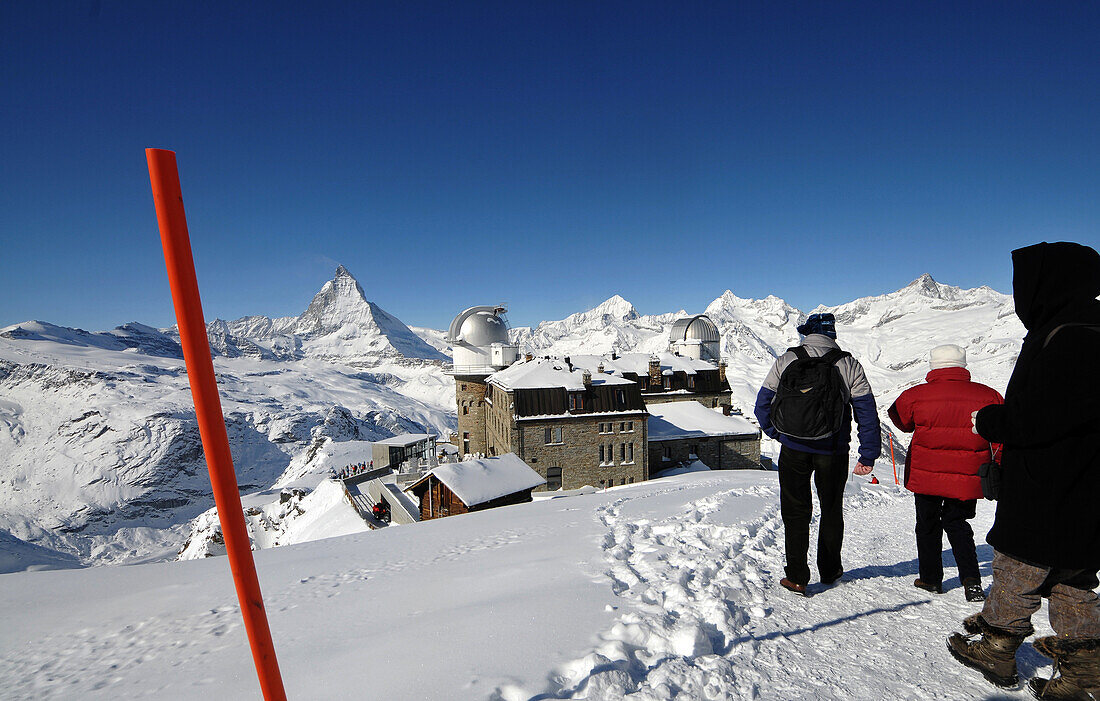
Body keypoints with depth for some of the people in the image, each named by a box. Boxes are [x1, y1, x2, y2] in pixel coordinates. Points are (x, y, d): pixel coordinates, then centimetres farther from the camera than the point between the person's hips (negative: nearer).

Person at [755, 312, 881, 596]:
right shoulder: (849, 365, -2)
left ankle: (796, 577, 9)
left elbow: (762, 405, 0)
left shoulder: (785, 361, -3)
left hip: (793, 449, -1)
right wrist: (868, 456, 3)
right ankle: (829, 570, 34)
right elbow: (867, 412, -2)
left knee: (795, 511, 9)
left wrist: (778, 434, 15)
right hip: (833, 451, 1)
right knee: (832, 510, 19)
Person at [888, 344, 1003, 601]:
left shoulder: (915, 395, -11)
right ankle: (971, 580, 8)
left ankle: (930, 578, 24)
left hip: (926, 476, -2)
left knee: (928, 525, 16)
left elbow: (901, 421, 7)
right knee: (957, 523, 20)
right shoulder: (988, 396, -5)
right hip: (968, 479, 2)